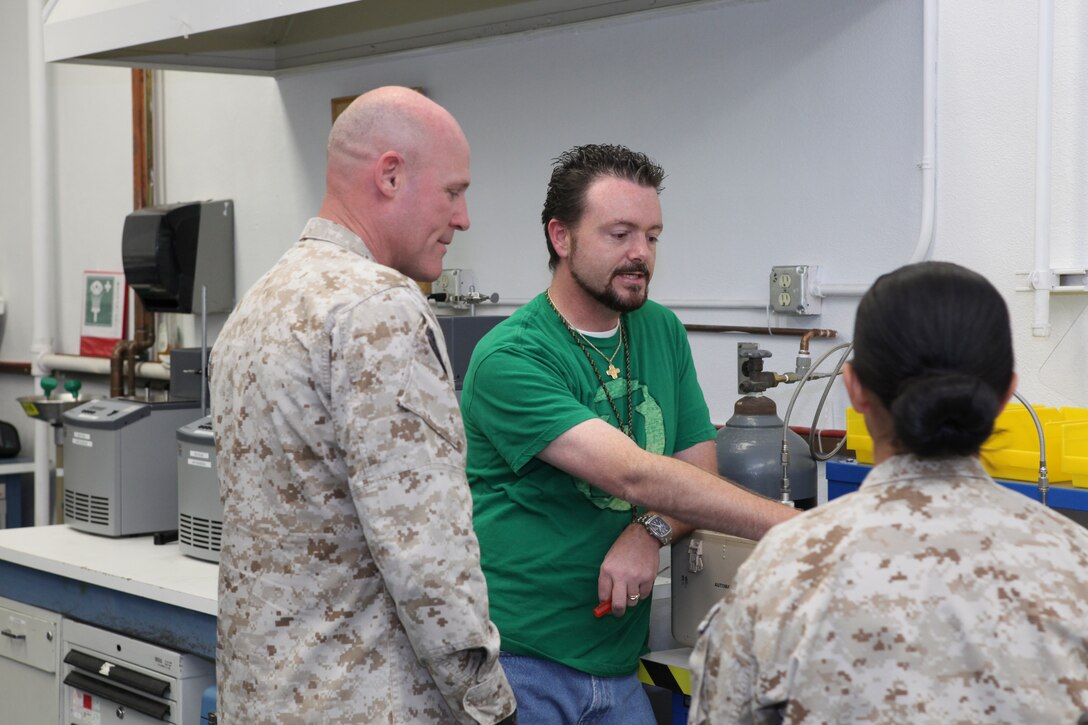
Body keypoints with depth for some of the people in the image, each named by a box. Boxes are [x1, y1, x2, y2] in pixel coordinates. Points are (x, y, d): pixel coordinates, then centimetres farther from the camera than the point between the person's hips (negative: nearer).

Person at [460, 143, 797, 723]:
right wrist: (802, 529, -30)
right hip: (518, 661, -5)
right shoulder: (510, 358, -16)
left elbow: (699, 470, 8)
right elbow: (635, 475, -25)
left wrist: (649, 532, -15)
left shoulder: (662, 331, 8)